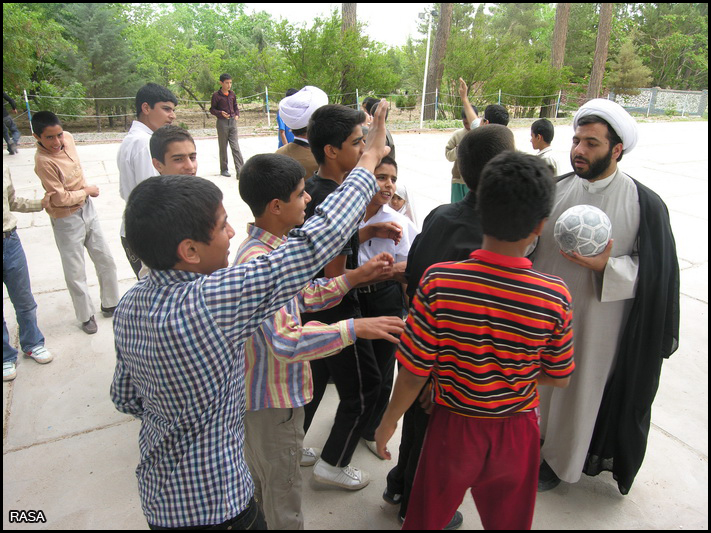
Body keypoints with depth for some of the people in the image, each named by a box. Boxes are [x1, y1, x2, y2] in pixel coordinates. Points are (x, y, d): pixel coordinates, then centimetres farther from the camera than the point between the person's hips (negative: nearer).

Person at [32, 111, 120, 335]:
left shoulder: (67, 138, -6)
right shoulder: (43, 161, -25)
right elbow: (60, 198, -22)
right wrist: (87, 191, -8)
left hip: (87, 209, 7)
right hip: (67, 220, -7)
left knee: (106, 260, 16)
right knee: (76, 273, 6)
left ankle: (110, 304, 35)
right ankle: (86, 316, 26)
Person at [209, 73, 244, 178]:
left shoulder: (232, 94, 8)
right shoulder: (216, 95, -5)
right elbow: (212, 109, -1)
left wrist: (237, 114, 2)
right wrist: (221, 113, -18)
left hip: (232, 121, 3)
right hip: (222, 122, -3)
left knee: (236, 147, -4)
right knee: (223, 147, 5)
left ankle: (240, 171, -9)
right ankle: (224, 169, 18)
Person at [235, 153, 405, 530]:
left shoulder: (271, 246, 3)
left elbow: (303, 297, 10)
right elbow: (286, 342, -36)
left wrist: (355, 277, 2)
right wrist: (355, 328, -33)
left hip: (264, 390, 10)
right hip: (273, 399, -10)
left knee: (261, 481, 30)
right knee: (283, 501, 12)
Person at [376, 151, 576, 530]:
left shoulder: (438, 282, -25)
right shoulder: (555, 297, -19)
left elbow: (414, 372, -18)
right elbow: (559, 378, -6)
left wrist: (388, 423, -2)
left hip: (452, 427, -1)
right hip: (516, 432, 2)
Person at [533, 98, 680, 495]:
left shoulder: (645, 205, -14)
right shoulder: (556, 189, -3)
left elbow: (657, 271, -10)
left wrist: (606, 266, -25)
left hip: (594, 325, -4)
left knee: (580, 390, 15)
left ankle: (561, 462, 39)